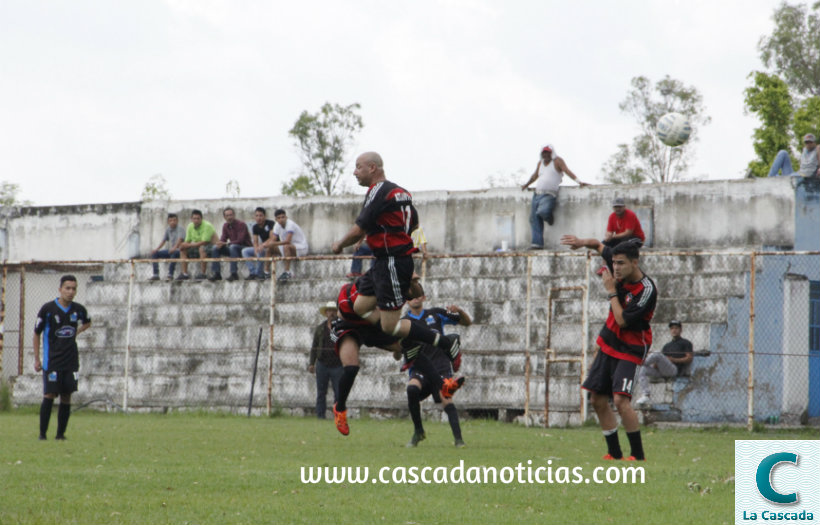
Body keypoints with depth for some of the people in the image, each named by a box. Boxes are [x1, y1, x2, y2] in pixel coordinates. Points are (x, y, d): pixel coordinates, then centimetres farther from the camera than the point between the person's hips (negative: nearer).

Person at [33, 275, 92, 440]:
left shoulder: (79, 309, 3)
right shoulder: (48, 309, -7)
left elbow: (87, 322, 27)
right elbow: (36, 333, 1)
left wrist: (76, 332, 9)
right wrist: (37, 359, 0)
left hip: (71, 361, 4)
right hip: (52, 361, -4)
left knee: (66, 396, 1)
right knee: (49, 395, -10)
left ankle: (61, 433, 9)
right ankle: (42, 433, -3)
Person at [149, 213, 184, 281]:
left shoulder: (180, 228, -10)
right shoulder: (168, 229, 11)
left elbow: (180, 239, -24)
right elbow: (164, 240, 15)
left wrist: (174, 248, -41)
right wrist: (157, 249, 1)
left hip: (178, 250, -8)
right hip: (170, 251, 8)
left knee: (174, 253, -42)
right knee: (154, 253, -1)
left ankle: (170, 275, -39)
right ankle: (156, 275, -5)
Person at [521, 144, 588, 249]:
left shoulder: (557, 161, 1)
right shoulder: (540, 163, 21)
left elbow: (567, 171, -9)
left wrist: (578, 181, -18)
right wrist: (527, 184, 47)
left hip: (549, 195, -7)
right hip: (537, 194, 7)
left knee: (542, 211, -33)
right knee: (534, 219, 2)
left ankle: (549, 218, 3)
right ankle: (537, 243, 5)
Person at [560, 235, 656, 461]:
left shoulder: (647, 290, -24)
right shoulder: (620, 271, -4)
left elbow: (622, 321, -26)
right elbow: (600, 246, 13)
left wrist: (611, 291, -19)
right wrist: (582, 242, -5)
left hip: (630, 349, -8)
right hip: (608, 344, 8)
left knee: (620, 399, -22)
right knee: (598, 400, 7)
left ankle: (638, 454, -15)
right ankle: (614, 453, 16)